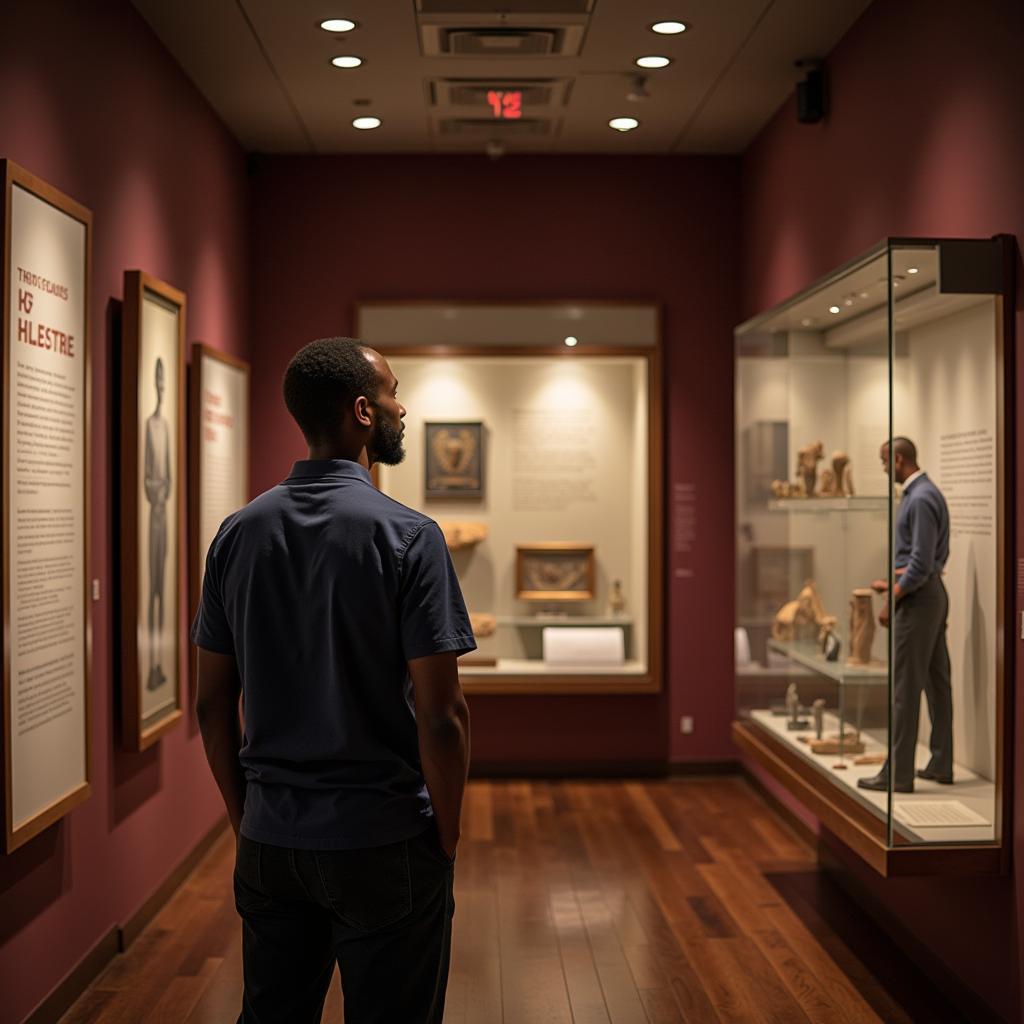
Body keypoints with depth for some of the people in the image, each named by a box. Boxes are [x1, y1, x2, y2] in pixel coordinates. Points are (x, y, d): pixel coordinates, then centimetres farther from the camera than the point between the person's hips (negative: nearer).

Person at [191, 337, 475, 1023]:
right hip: (383, 844, -5)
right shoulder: (407, 536, -14)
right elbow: (441, 713, -16)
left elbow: (212, 700, 5)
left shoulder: (239, 533, 1)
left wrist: (245, 815, 15)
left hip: (269, 842, 5)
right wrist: (447, 838, -4)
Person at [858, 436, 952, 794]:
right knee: (937, 681, 12)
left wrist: (891, 601, -16)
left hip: (918, 597, -11)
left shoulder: (921, 499, -19)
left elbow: (921, 563, -22)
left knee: (906, 687, -7)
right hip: (931, 593, 11)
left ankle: (898, 773, -3)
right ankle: (941, 764, 18)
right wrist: (893, 584, 15)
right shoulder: (923, 493, 13)